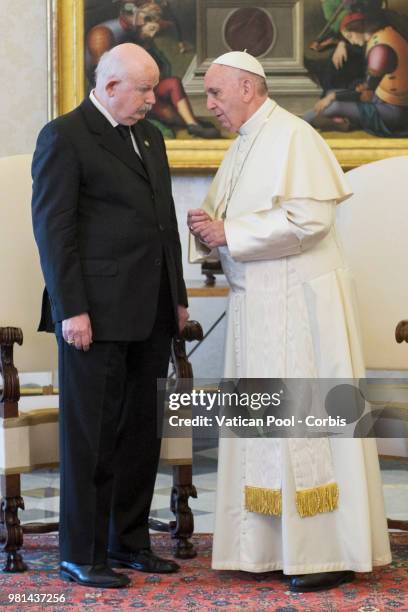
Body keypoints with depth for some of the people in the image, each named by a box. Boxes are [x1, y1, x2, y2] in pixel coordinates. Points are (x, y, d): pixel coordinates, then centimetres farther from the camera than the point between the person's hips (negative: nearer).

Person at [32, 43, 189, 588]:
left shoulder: (149, 137, 17)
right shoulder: (63, 138, -7)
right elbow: (53, 228, -11)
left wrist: (178, 296, 17)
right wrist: (71, 310, -16)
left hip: (150, 316, 7)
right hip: (97, 315, -7)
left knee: (141, 432, 12)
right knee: (92, 435, -1)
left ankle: (130, 541, 23)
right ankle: (81, 554, 8)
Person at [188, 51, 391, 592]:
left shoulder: (293, 138, -11)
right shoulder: (242, 146, 16)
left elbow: (308, 220, -21)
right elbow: (230, 220, 22)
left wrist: (229, 233, -17)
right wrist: (207, 225, -1)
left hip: (298, 301, -9)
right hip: (257, 303, 9)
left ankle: (332, 552, 2)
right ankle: (270, 546, 16)